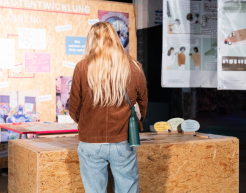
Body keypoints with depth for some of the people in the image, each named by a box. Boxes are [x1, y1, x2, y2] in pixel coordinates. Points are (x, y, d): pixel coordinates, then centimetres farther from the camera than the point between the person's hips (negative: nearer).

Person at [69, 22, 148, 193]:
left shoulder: (82, 68, -7)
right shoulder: (134, 68, -2)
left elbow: (74, 108, 0)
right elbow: (143, 105, 9)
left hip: (90, 142, 0)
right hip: (123, 143, 1)